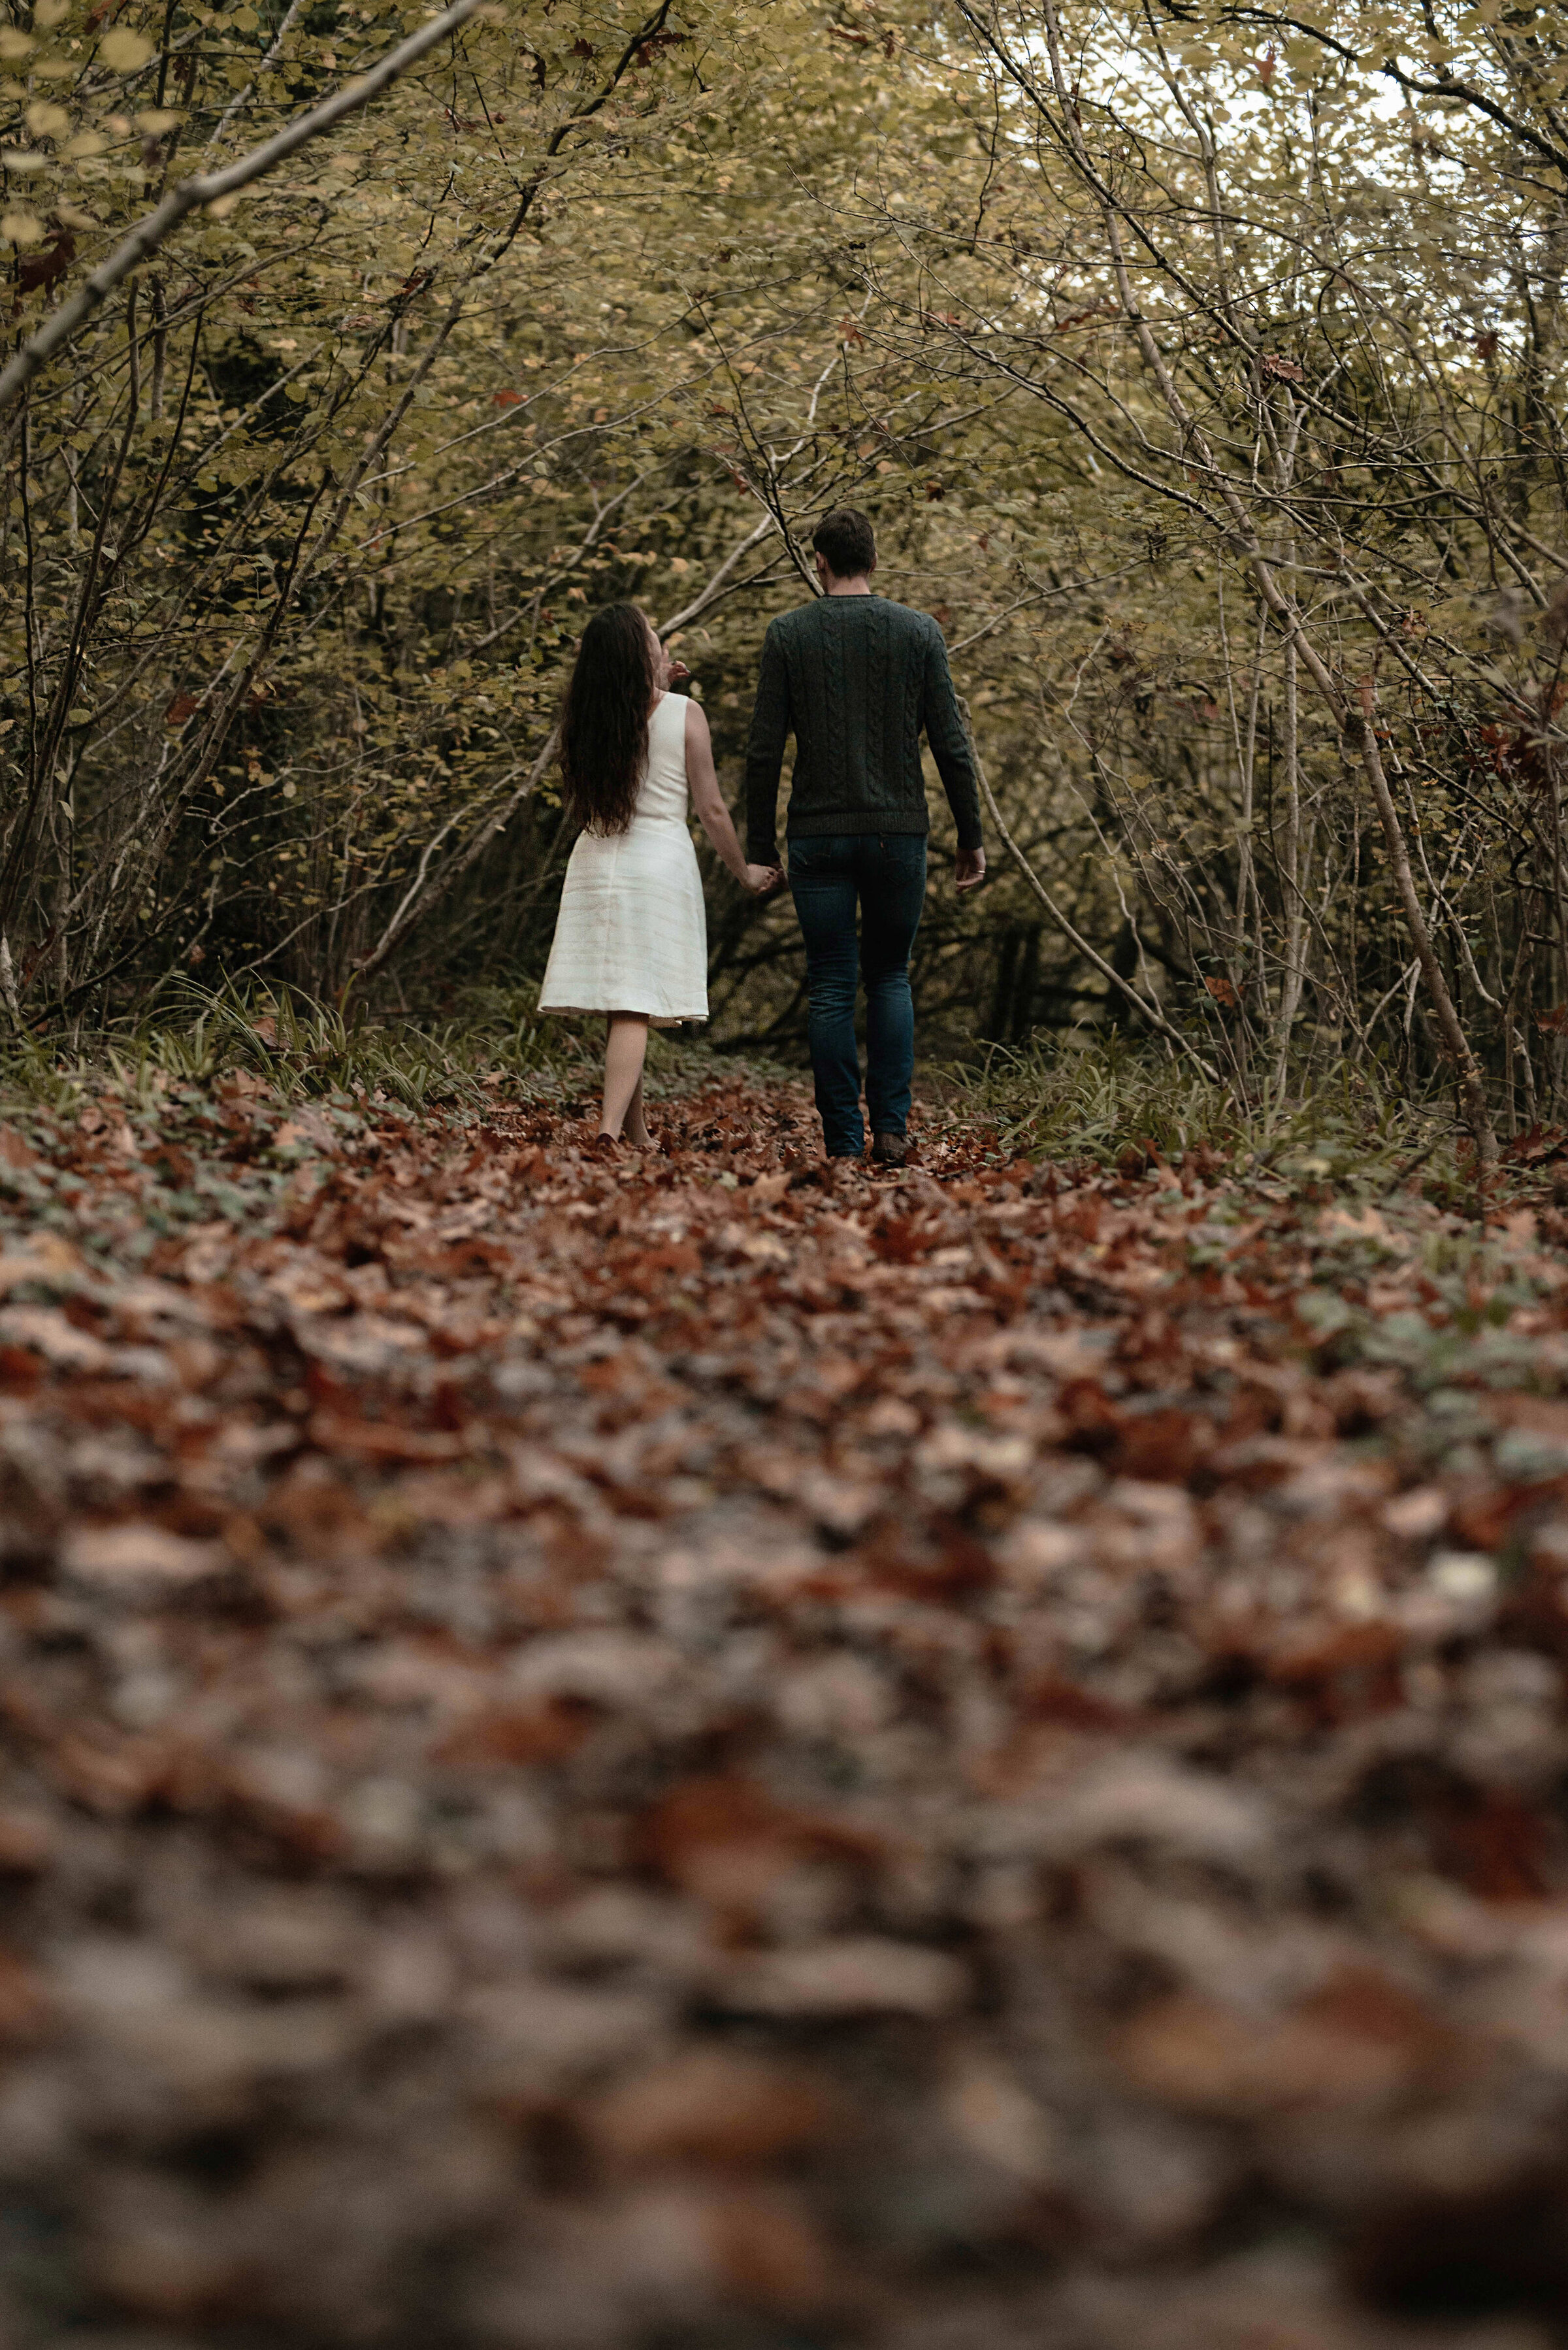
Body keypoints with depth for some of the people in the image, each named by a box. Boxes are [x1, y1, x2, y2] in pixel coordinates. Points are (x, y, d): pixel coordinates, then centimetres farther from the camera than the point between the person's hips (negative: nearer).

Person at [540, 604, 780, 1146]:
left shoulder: (586, 718, 3)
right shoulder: (683, 714, -8)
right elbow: (711, 810, -4)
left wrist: (654, 685, 24)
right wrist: (744, 872, 9)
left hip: (595, 861, 5)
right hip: (658, 862, -4)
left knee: (620, 1009, 12)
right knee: (635, 1007, -8)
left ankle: (637, 1135, 23)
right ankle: (610, 1131, -22)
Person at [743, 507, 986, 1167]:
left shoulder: (788, 634, 0)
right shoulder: (919, 632, 2)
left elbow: (764, 752, -3)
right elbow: (951, 747, -1)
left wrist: (759, 848, 4)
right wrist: (970, 839, 7)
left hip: (818, 838, -1)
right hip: (899, 834, 1)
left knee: (830, 988, 4)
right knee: (890, 977, 14)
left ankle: (844, 1141, 2)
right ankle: (891, 1126, 1)